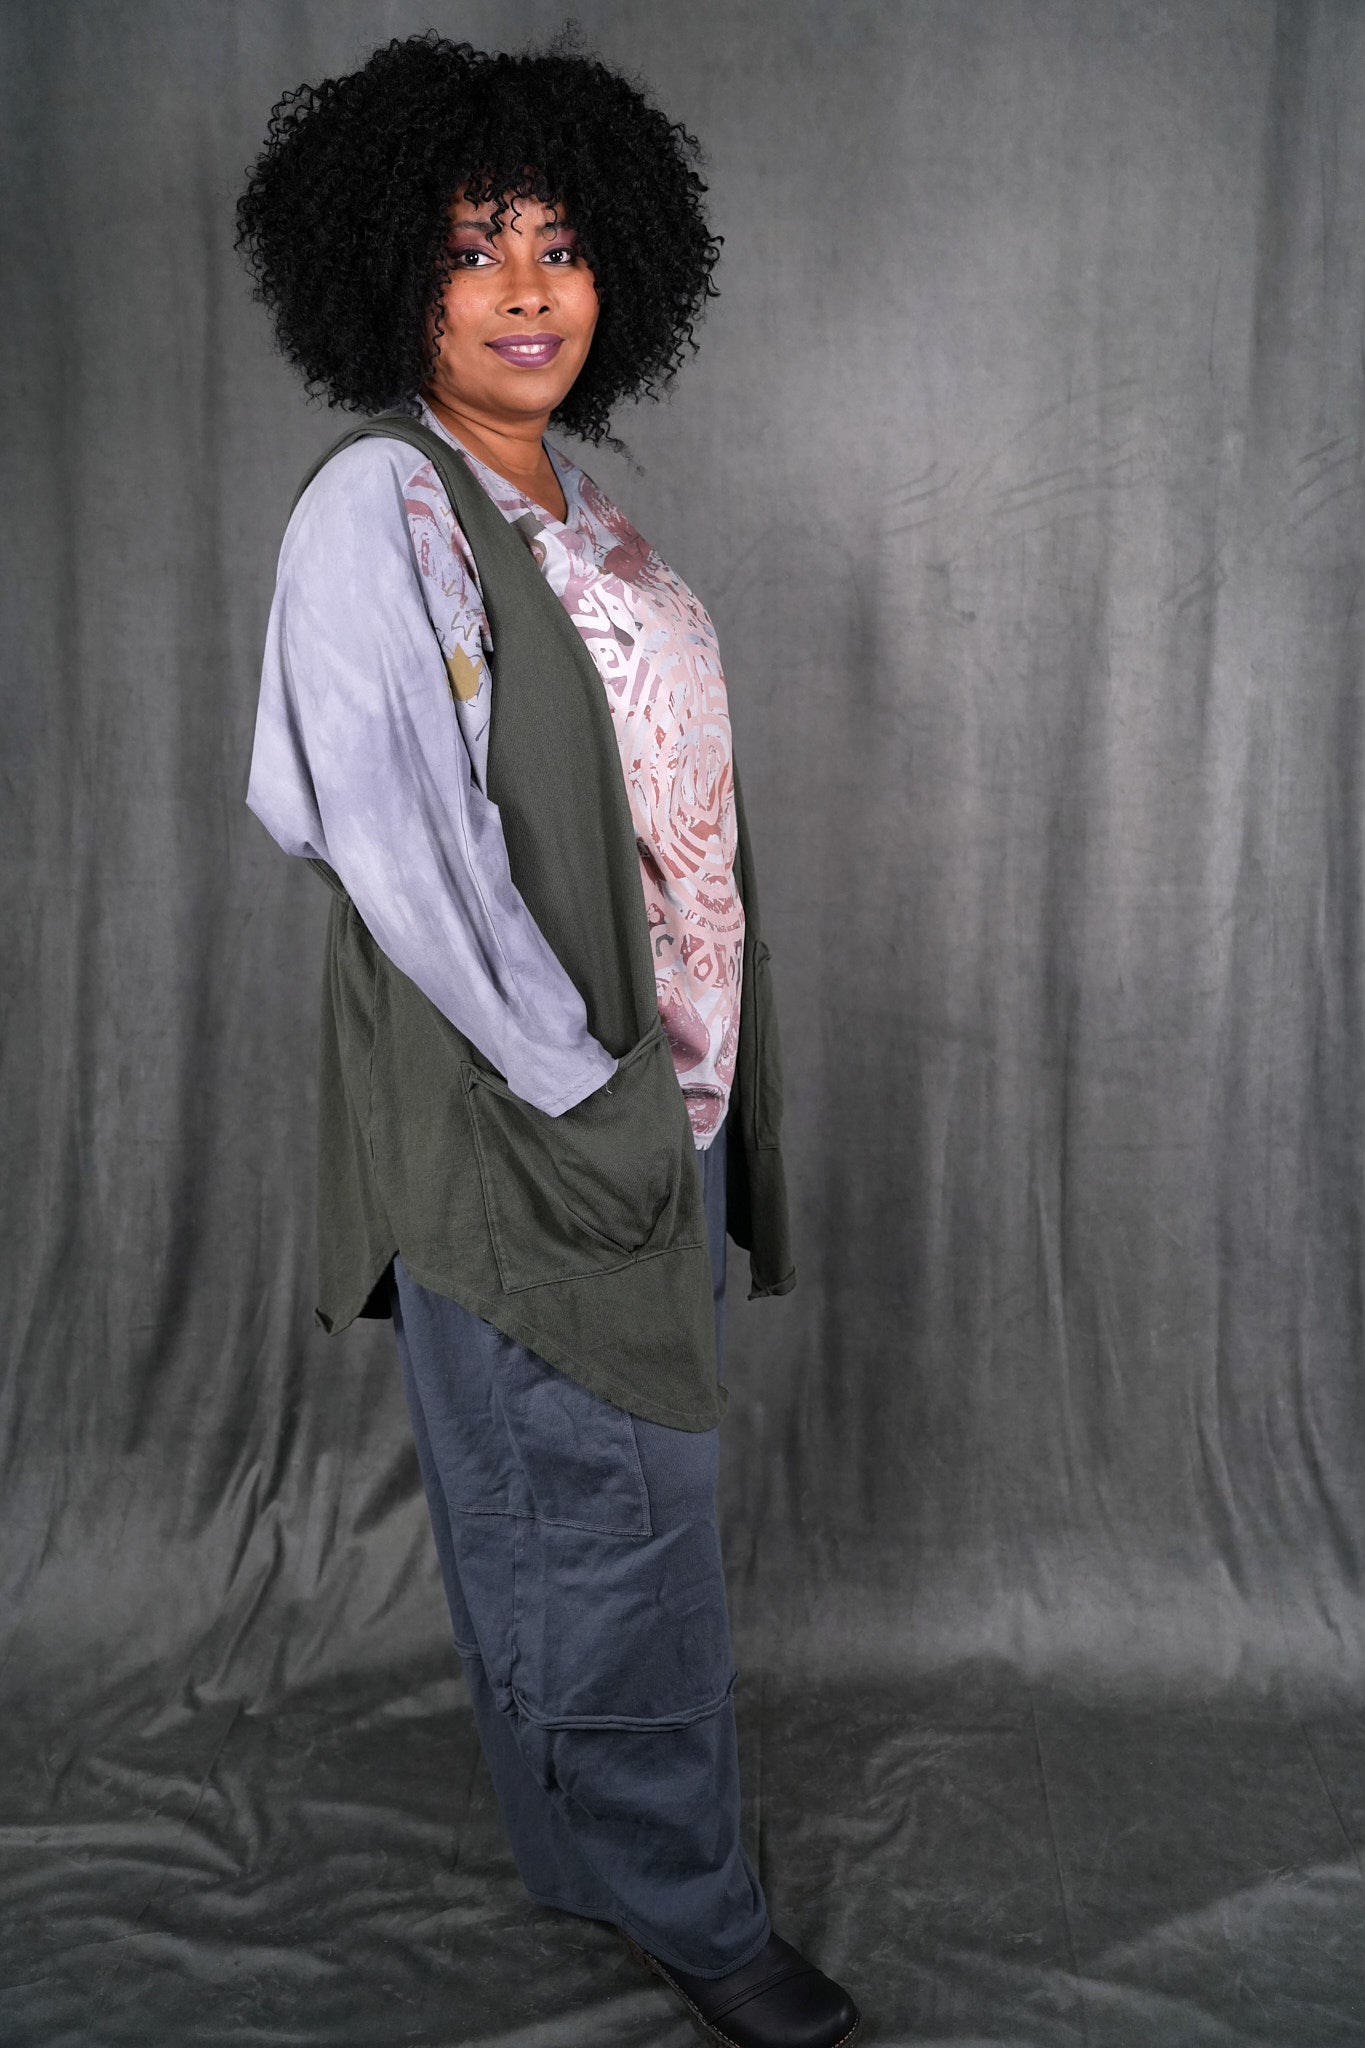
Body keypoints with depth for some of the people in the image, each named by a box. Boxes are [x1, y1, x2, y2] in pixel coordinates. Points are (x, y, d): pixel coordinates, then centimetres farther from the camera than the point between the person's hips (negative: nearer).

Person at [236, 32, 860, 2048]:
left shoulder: (577, 507, 11)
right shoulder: (373, 511, -14)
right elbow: (391, 839, -22)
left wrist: (698, 1087, 10)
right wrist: (583, 1083, -19)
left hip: (662, 1089, 8)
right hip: (524, 1123, -8)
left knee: (614, 1483, 21)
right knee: (607, 1508, 5)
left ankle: (596, 1819, 44)